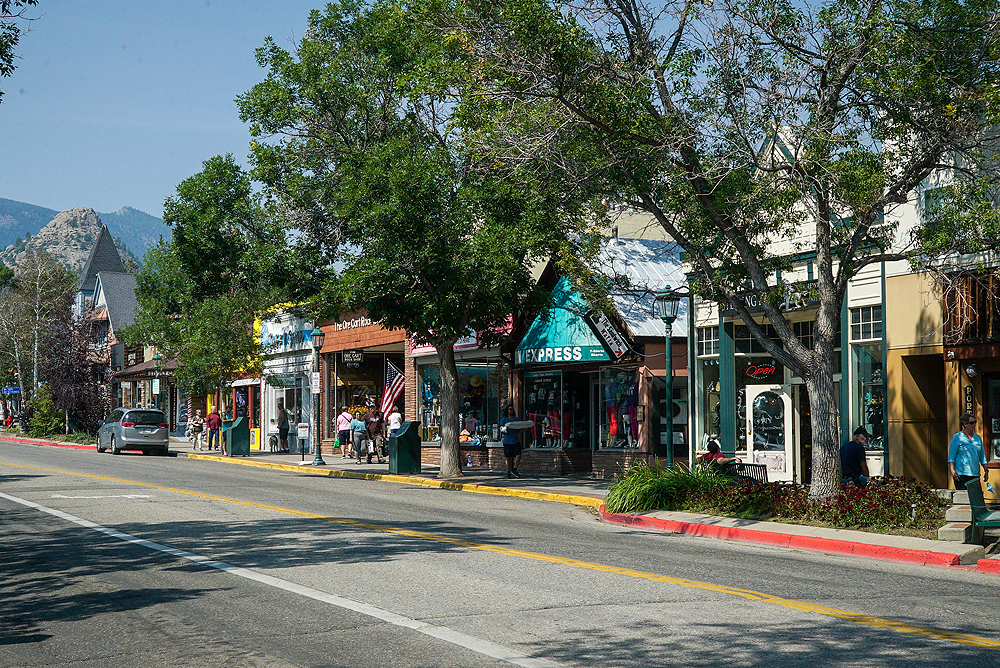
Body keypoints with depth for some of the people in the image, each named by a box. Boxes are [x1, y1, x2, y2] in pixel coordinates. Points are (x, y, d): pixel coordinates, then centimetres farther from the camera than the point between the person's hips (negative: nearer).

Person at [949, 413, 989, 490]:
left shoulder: (978, 438, 15)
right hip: (961, 474, -5)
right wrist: (953, 471, -14)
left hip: (975, 475, 5)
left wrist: (986, 470, 12)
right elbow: (951, 457, -3)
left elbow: (982, 456, 21)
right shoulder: (957, 437, 0)